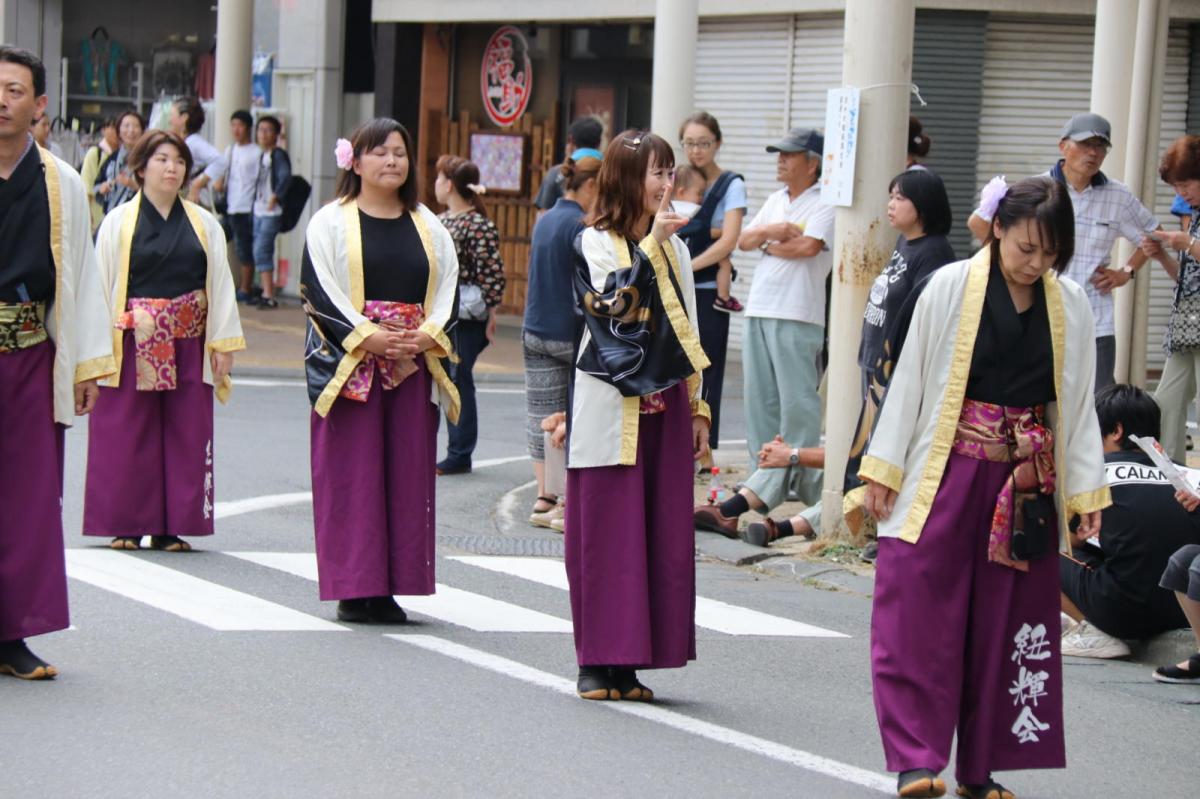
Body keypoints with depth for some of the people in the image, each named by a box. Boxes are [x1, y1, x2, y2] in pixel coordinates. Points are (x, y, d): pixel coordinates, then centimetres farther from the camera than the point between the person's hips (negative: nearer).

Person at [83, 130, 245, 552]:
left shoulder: (204, 224, 9)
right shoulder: (118, 222, 3)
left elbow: (220, 286, 8)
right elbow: (101, 287, 1)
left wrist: (224, 344, 1)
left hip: (188, 345, 2)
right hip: (133, 345, -2)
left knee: (185, 436, 2)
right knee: (129, 437, 0)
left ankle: (170, 527, 8)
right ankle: (128, 525, 8)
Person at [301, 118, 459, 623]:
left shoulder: (429, 228, 14)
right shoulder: (330, 223, 2)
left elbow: (448, 288, 9)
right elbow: (318, 289, -6)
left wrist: (429, 335, -9)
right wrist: (366, 336, -17)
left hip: (414, 365, 4)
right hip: (348, 363, -4)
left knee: (407, 475, 2)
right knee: (352, 474, -4)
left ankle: (389, 587, 7)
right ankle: (354, 589, 0)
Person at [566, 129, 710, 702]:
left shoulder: (675, 248, 15)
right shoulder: (595, 242, -1)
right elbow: (611, 304, -19)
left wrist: (697, 405, 15)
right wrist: (650, 245, -19)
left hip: (664, 407, 6)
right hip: (610, 410, -5)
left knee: (663, 536, 3)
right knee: (607, 533, -4)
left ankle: (627, 663, 9)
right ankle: (597, 661, 4)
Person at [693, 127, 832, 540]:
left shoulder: (824, 203, -4)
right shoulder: (776, 201, 20)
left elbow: (808, 245, -17)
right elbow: (744, 239, 12)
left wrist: (769, 244, -2)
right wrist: (771, 231, -7)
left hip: (797, 316, -8)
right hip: (759, 311, 8)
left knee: (796, 404, -7)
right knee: (760, 400, 7)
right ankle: (768, 485, 11)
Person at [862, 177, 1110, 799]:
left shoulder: (1070, 306, 4)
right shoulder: (950, 288, -5)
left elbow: (1078, 405, 10)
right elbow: (909, 381, -1)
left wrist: (1085, 490, 6)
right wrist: (884, 468, -2)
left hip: (1026, 488, 3)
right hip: (944, 475, -3)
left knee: (1003, 628, 6)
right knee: (923, 619, -6)